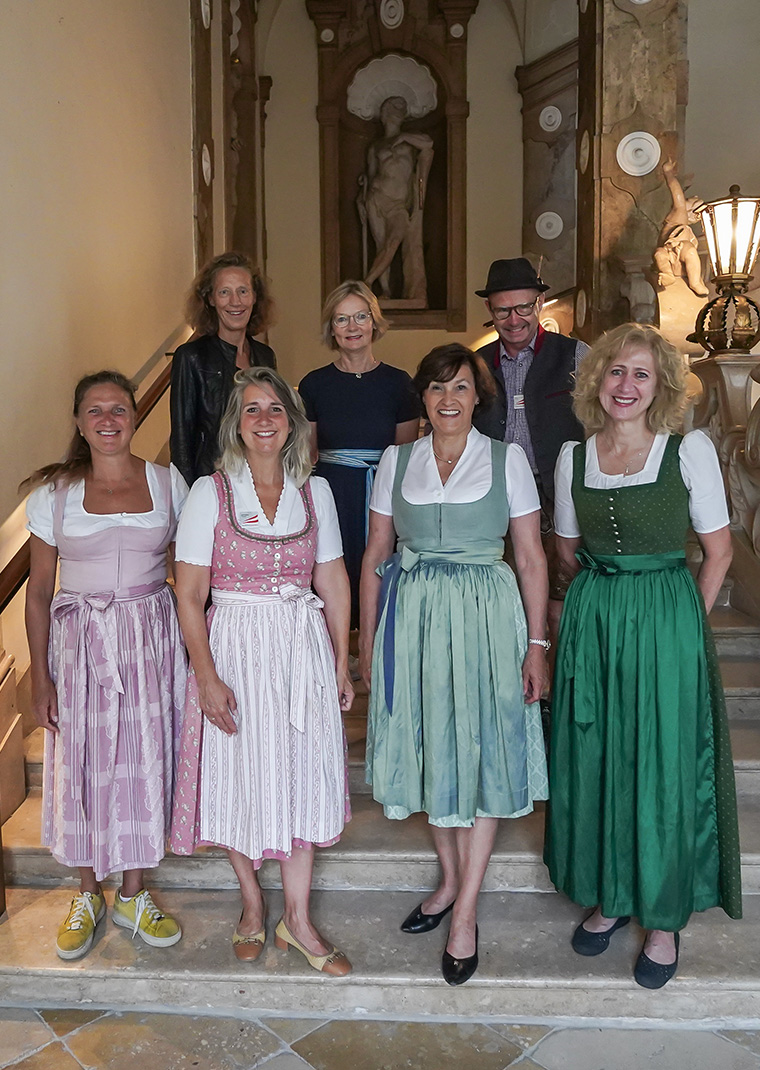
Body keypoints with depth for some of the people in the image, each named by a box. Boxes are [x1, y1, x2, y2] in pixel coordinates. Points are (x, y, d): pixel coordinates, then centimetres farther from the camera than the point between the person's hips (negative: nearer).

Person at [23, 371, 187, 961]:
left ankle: (134, 895, 29)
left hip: (151, 640, 1)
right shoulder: (54, 492, -1)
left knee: (144, 763, 8)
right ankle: (88, 895, 31)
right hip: (79, 643, 0)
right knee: (81, 765, 7)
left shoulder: (168, 482, 1)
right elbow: (38, 592, 1)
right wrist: (40, 676, -3)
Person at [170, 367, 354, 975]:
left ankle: (297, 918, 24)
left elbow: (333, 581, 8)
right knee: (240, 775, 9)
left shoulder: (314, 490, 4)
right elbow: (190, 595, -7)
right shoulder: (210, 492, -4)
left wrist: (342, 662, 6)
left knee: (302, 776, 8)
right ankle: (253, 902, 33)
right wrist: (207, 677, -13)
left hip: (304, 649, 2)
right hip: (234, 648, -2)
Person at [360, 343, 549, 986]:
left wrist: (537, 643, -4)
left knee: (480, 752, 0)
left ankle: (466, 912, 13)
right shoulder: (397, 461, 7)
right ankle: (451, 881, 31)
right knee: (428, 750, 10)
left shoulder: (507, 459, 1)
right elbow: (375, 555, 10)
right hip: (411, 616, 3)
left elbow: (531, 558, 0)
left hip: (484, 617, -2)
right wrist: (368, 634, 8)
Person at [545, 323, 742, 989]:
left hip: (666, 624, -3)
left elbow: (719, 548, 0)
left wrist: (683, 619, -1)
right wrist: (609, 593, 9)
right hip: (591, 621, 3)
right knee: (595, 762, 11)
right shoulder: (573, 456, 4)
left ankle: (664, 917, 25)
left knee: (662, 768, 5)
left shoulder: (690, 450, -6)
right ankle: (609, 896, 32)